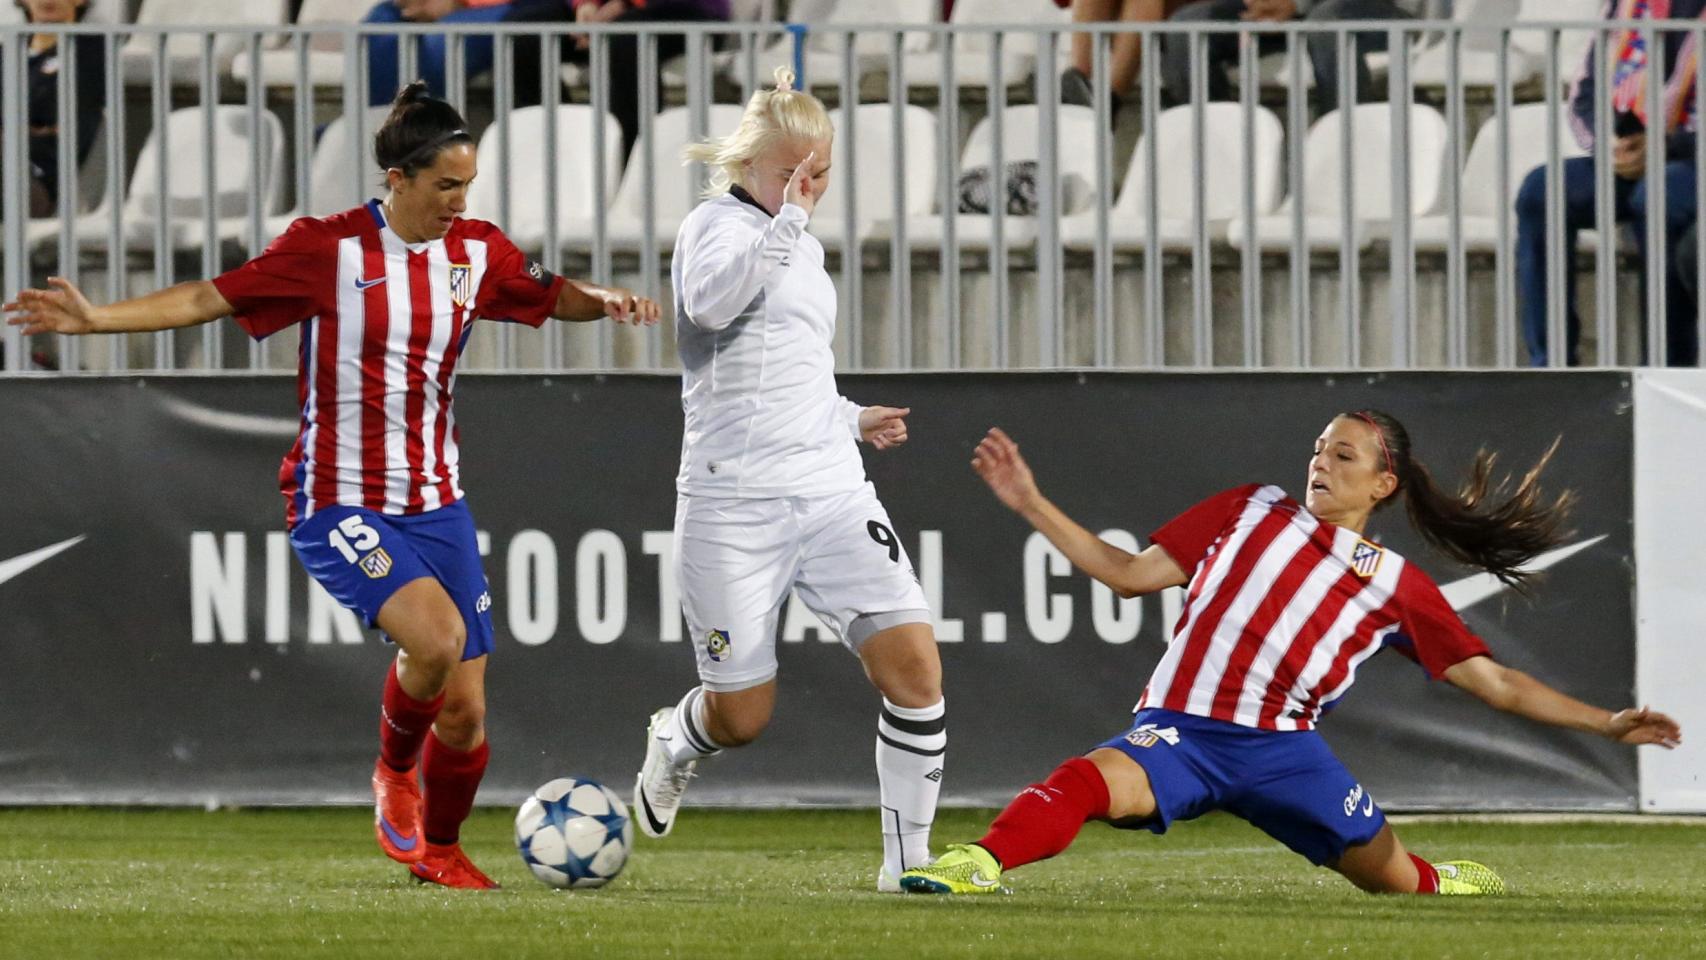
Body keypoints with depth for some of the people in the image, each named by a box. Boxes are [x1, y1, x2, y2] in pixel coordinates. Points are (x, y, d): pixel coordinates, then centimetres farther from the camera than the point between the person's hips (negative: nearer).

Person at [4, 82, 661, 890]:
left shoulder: (476, 253, 3)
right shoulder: (329, 249, -11)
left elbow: (551, 297, 20)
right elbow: (210, 299, -7)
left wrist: (603, 301, -3)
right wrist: (93, 319, -15)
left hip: (436, 504, 5)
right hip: (340, 505, -5)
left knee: (465, 712, 3)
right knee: (436, 636, -30)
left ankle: (439, 851, 30)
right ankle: (393, 774, 0)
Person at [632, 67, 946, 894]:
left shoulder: (805, 251, 19)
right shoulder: (716, 225, -5)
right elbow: (710, 300, -29)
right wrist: (787, 219, -31)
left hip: (831, 491, 6)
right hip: (733, 505, -6)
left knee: (915, 662, -13)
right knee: (741, 717, 3)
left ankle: (907, 859, -4)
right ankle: (674, 742, 40)